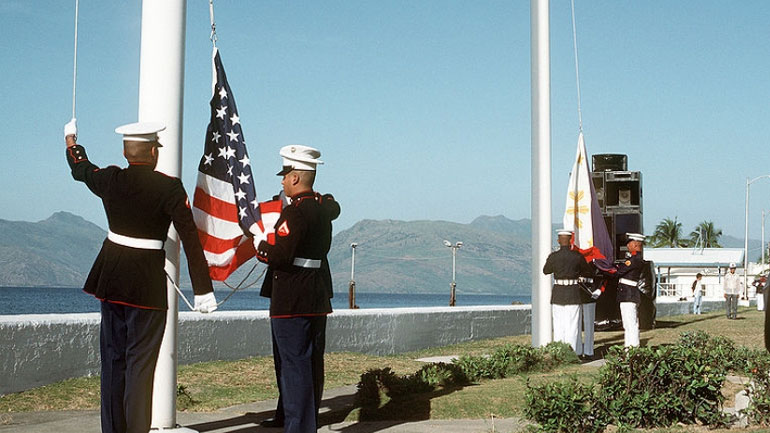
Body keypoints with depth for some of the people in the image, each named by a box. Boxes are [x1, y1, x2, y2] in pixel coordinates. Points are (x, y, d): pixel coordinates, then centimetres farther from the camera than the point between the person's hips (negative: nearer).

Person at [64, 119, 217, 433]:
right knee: (141, 360, 1)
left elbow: (80, 168, 23)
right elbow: (190, 238, -13)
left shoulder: (110, 179, 0)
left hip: (111, 277, 5)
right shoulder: (169, 187, -12)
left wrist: (71, 140, 44)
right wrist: (203, 289, -10)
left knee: (113, 357, 13)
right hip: (147, 284, -4)